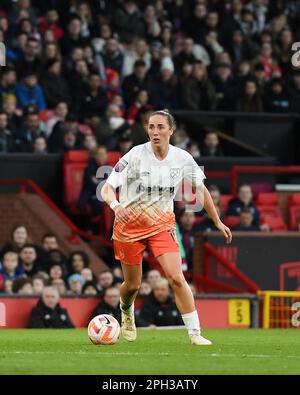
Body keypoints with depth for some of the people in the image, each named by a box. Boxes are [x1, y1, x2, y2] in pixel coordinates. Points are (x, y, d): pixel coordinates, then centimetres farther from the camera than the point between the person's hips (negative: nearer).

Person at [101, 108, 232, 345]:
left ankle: (195, 333, -13)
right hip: (129, 225, -1)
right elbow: (107, 188, -19)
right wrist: (115, 205, -41)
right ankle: (127, 312, 46)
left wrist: (218, 222, 9)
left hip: (162, 224, 1)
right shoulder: (136, 156, -17)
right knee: (132, 285, 11)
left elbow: (201, 190, 7)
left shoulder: (183, 159, -8)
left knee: (177, 278, -17)